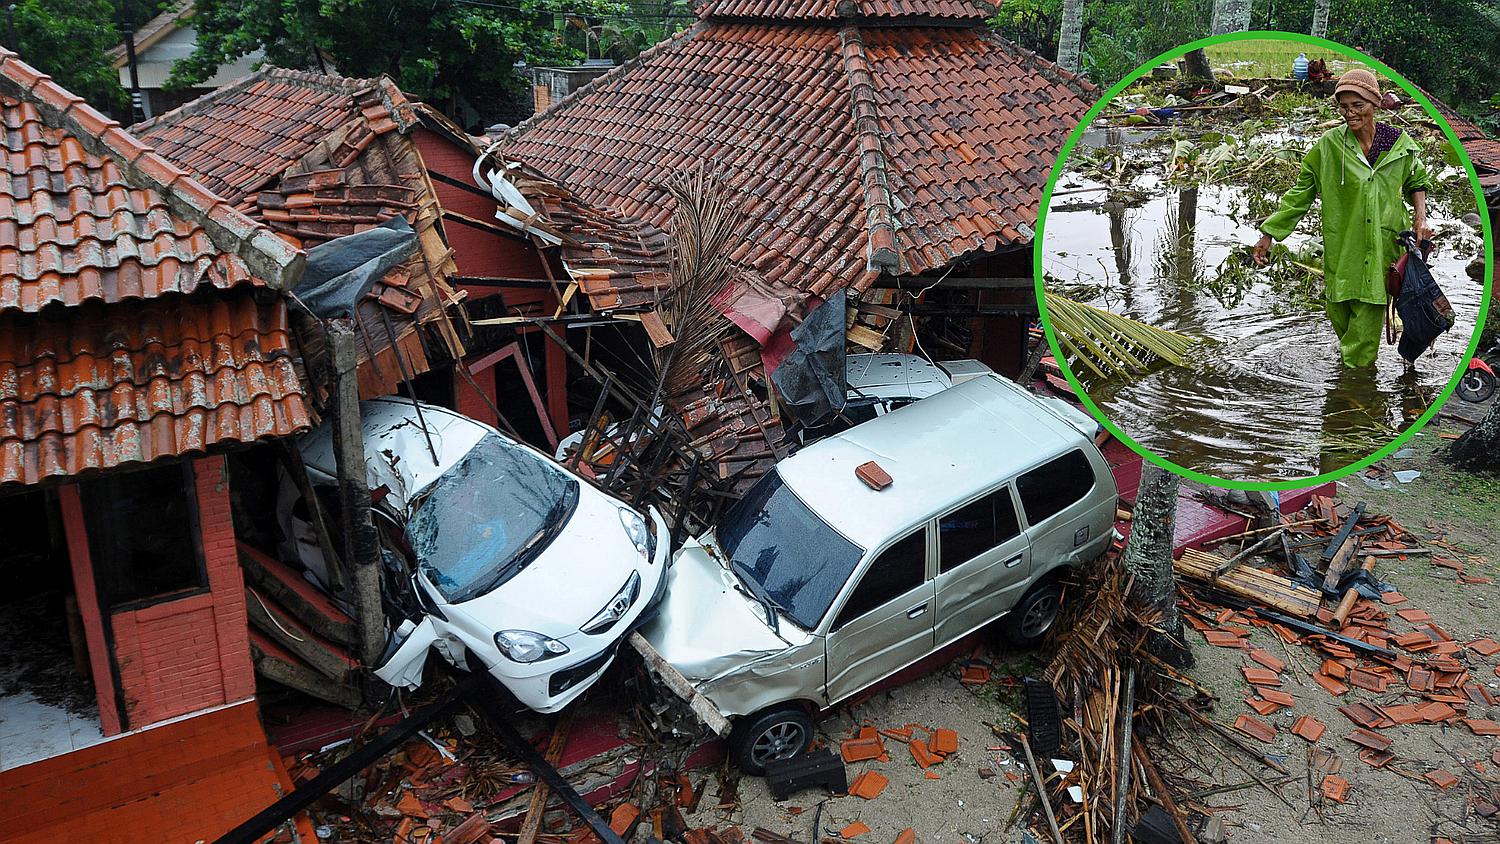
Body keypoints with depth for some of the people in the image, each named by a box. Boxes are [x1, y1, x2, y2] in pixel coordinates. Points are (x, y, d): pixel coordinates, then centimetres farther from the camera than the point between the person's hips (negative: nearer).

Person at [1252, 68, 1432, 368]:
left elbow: (1416, 181, 18)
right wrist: (1270, 233, -1)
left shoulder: (1399, 143, 1)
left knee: (1368, 316, 0)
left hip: (1383, 248, 0)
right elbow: (1301, 191, 2)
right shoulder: (1329, 144, -4)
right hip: (1341, 249, 0)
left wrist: (1420, 216, 0)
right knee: (1338, 313, 7)